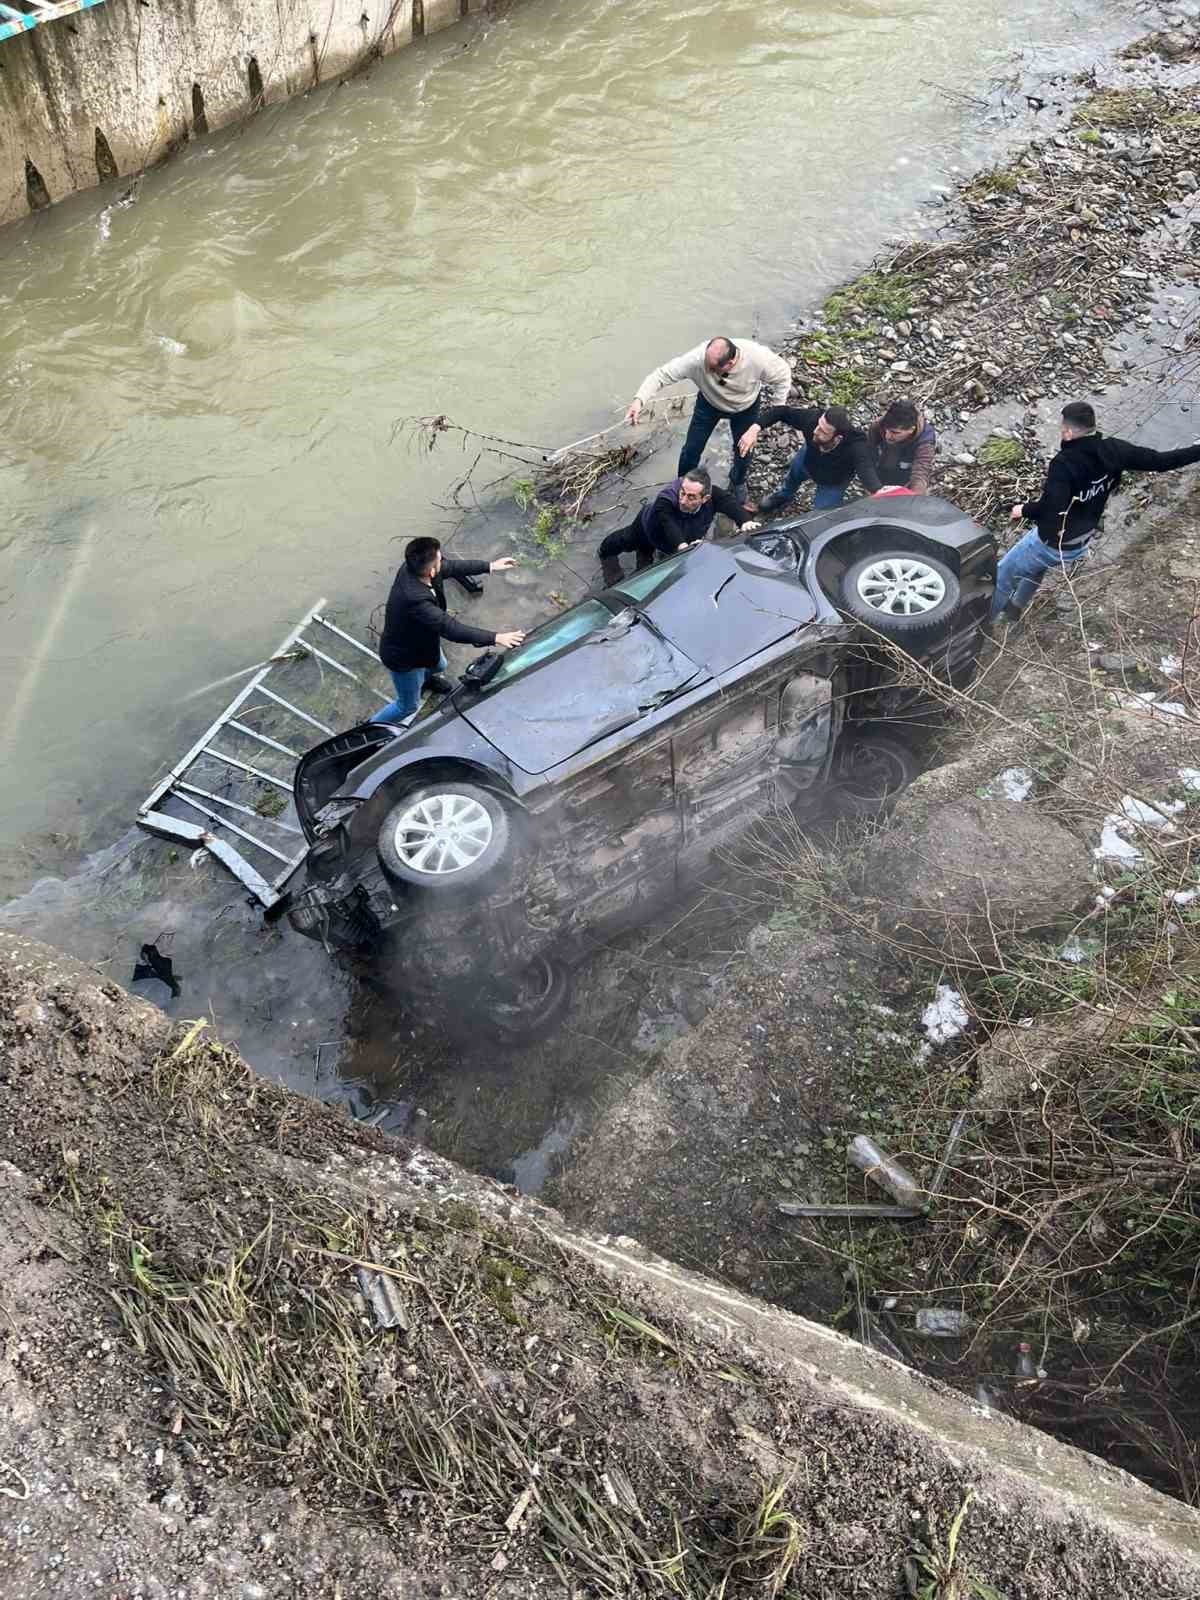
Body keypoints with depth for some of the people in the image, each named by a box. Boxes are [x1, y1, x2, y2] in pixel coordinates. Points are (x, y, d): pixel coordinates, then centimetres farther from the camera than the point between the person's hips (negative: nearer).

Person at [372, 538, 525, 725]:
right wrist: (494, 638, -43)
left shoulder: (412, 568, -21)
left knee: (439, 666, 37)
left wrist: (490, 566, 1)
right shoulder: (414, 599, -46)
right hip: (404, 658, -8)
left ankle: (426, 680, 71)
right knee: (409, 706, 16)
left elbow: (452, 567, -4)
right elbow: (450, 628, -44)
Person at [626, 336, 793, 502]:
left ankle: (737, 482, 48)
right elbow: (662, 374, -37)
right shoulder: (697, 358, -43)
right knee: (692, 449, 6)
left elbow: (783, 375, -22)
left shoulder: (758, 357, -42)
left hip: (745, 407, 0)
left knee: (744, 450, 12)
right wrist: (639, 400, -51)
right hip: (709, 403, 0)